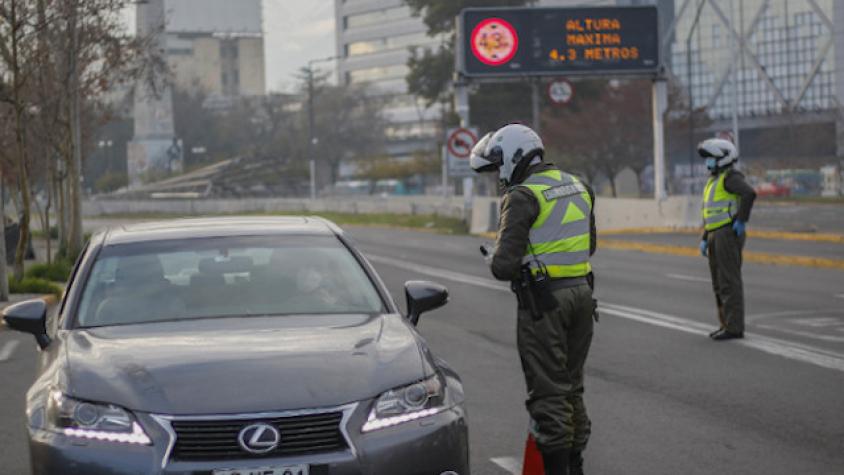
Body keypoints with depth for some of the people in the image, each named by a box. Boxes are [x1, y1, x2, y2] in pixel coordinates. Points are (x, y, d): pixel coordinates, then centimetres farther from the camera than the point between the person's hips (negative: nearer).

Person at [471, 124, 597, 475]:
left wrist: (495, 258, 3)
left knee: (548, 392, -1)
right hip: (581, 291, 8)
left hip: (543, 300, -8)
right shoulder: (577, 187, 10)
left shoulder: (524, 196, -14)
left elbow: (504, 266, -18)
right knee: (572, 386, 18)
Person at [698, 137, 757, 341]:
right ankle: (727, 324, 16)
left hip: (729, 233, -10)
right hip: (717, 236, 10)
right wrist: (704, 239, 18)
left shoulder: (730, 177, -10)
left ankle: (734, 327, -6)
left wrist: (741, 220, -24)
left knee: (729, 281, -8)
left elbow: (749, 193, -28)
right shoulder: (714, 181, 21)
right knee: (720, 283, 11)